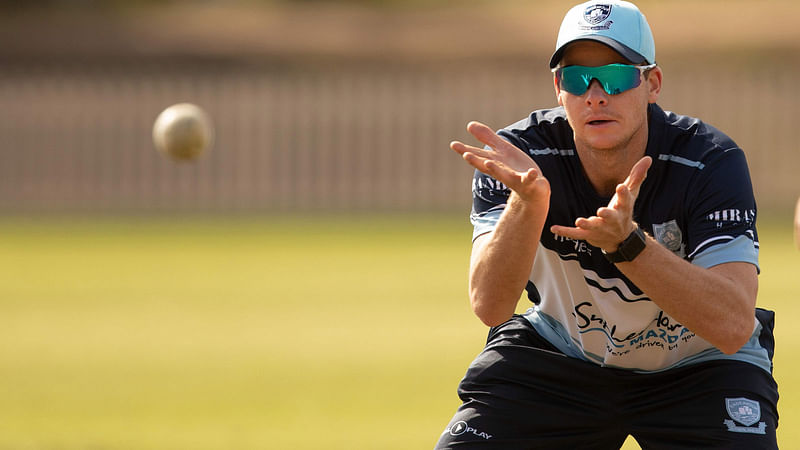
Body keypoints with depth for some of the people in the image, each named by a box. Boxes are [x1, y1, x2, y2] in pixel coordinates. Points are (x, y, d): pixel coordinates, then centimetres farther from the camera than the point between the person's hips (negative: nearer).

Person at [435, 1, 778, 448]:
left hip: (698, 367, -1)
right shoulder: (522, 155, -20)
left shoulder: (712, 163, -25)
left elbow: (733, 327, -36)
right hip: (559, 357, 1)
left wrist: (626, 242, -49)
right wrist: (527, 202, -48)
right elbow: (489, 306, -31)